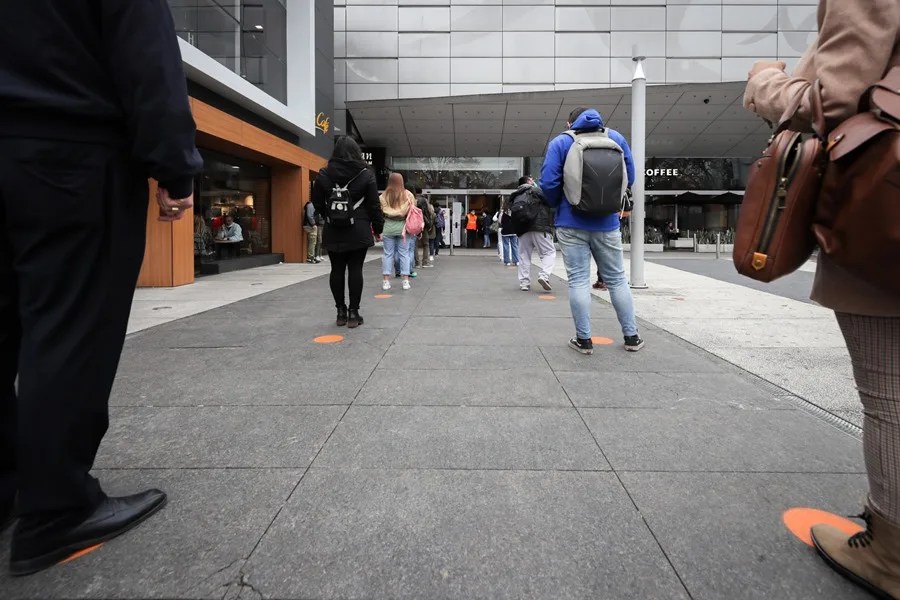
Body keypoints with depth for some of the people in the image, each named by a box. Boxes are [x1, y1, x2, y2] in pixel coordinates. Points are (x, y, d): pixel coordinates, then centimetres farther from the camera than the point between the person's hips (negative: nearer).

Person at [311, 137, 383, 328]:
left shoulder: (324, 174, 2)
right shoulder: (365, 174, -2)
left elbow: (317, 203, 8)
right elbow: (374, 204, -2)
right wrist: (378, 226, 8)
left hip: (334, 231, 2)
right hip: (358, 231, -1)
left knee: (337, 270, 8)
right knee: (355, 270, 1)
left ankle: (341, 312, 14)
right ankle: (353, 312, 4)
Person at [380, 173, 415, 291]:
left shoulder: (384, 196, -1)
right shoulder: (408, 195, -1)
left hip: (388, 227, 0)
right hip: (402, 226, 0)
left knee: (388, 254, 6)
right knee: (404, 254, 7)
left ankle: (386, 281, 6)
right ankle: (405, 281, 7)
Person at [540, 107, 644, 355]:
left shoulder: (560, 142, -1)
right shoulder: (616, 137, 8)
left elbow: (549, 182, -10)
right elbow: (630, 177, 7)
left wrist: (557, 205, 8)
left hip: (572, 223, -2)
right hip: (607, 223, 3)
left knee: (578, 281, 2)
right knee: (617, 279, 12)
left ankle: (584, 339, 5)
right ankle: (631, 336, 18)